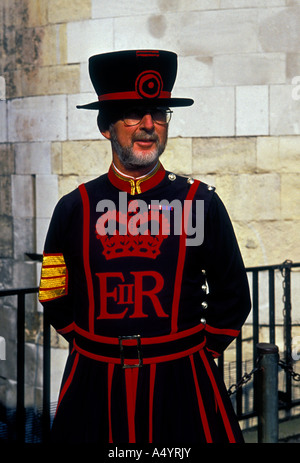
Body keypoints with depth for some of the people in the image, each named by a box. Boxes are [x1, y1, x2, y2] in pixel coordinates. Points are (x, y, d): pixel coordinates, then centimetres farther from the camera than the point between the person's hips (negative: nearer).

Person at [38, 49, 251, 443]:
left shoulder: (202, 203, 0)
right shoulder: (74, 208, 1)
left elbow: (232, 301, 7)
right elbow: (56, 300, 10)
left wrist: (200, 353, 5)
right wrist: (98, 350, 7)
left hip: (181, 387, 0)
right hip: (95, 388, 1)